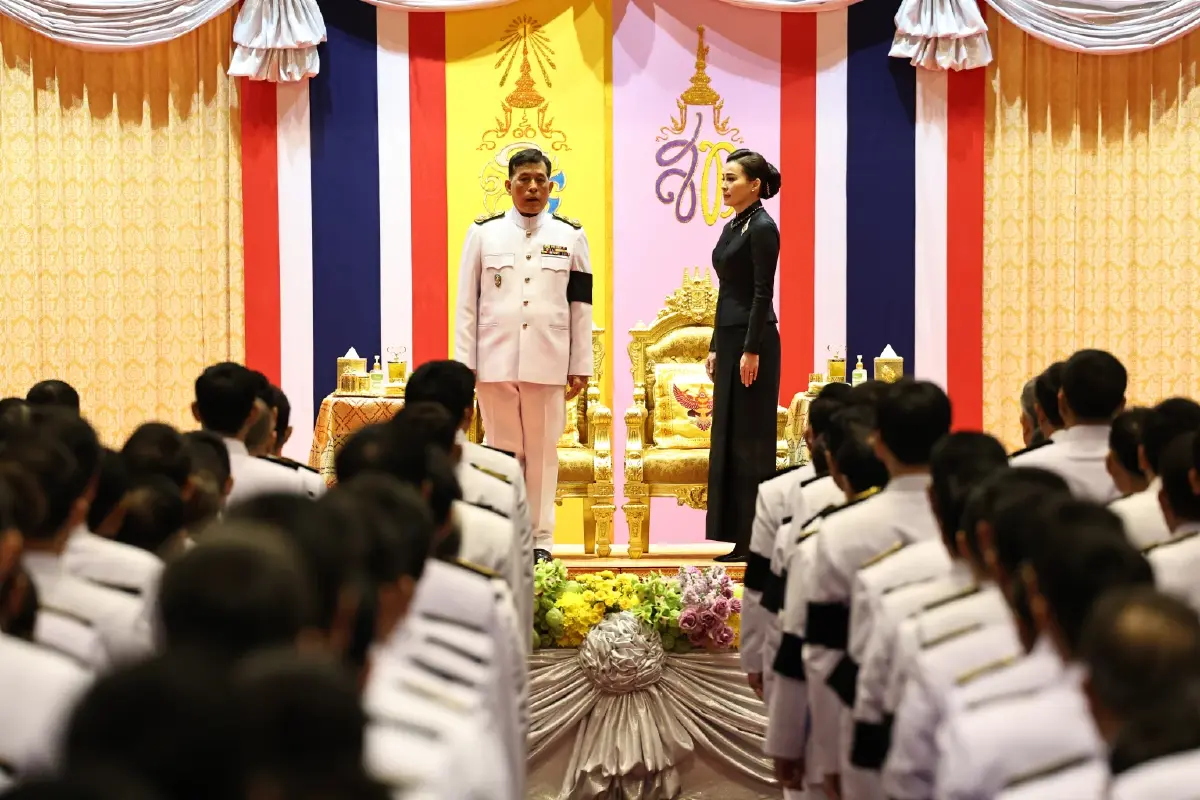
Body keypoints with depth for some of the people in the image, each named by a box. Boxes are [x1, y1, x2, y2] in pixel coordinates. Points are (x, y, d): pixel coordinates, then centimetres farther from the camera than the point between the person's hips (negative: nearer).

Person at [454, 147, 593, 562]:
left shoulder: (570, 236, 6)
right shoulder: (484, 233, 5)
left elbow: (581, 306, 6)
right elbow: (467, 303, 5)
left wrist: (581, 366, 3)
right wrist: (464, 363, 0)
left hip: (548, 363, 0)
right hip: (495, 360, 0)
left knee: (542, 452, 3)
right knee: (503, 452, 6)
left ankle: (539, 540, 10)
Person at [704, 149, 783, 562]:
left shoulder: (762, 227, -12)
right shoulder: (731, 227, 15)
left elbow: (762, 293, -16)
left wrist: (751, 350, -20)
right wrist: (715, 347, 17)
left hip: (752, 338, -9)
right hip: (729, 335, 9)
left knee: (749, 439, -6)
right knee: (726, 438, 10)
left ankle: (753, 539, -2)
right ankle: (729, 534, 14)